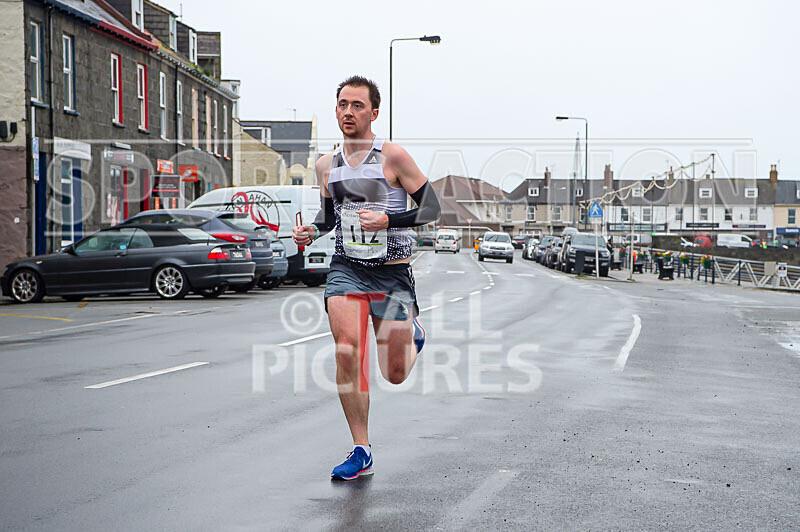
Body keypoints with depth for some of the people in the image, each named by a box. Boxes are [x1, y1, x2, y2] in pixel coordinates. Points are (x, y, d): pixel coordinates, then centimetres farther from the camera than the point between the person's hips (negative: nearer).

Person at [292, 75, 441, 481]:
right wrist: (311, 231, 1)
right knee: (346, 353, -17)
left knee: (395, 375, 3)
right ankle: (361, 452, -5)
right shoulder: (326, 164, 7)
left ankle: (412, 331, 40)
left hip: (392, 274, -3)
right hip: (346, 268, 3)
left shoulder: (393, 156, -8)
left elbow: (432, 208, -6)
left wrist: (388, 221, -21)